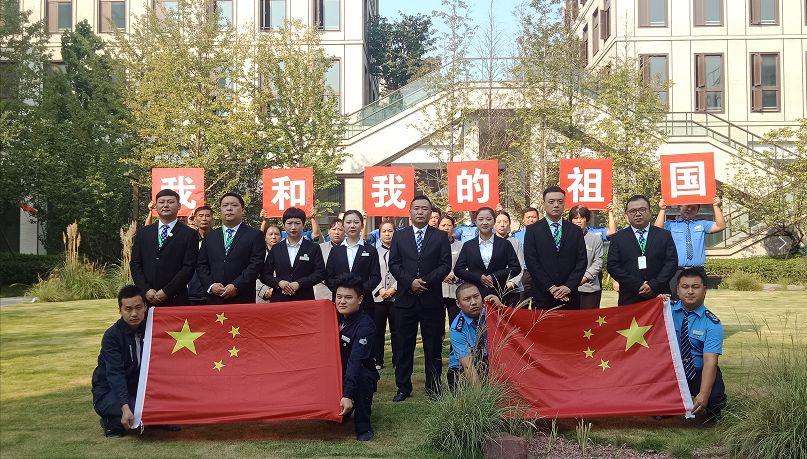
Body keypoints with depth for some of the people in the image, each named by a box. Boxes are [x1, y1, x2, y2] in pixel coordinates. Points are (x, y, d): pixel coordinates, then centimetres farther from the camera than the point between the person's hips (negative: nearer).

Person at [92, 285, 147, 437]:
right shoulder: (112, 336, -17)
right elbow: (115, 374, -28)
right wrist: (125, 408, -39)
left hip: (139, 386, 4)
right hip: (110, 390, -4)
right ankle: (111, 422, -2)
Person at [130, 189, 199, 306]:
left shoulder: (189, 234, 3)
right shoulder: (142, 233, 13)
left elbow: (189, 267, -4)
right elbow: (135, 264, 9)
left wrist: (166, 292, -11)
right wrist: (146, 290, -5)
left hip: (175, 300, -2)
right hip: (146, 298, 3)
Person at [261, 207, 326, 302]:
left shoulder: (313, 248, 6)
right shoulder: (275, 249, 12)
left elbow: (320, 273, -2)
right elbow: (264, 275, 10)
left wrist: (299, 284, -13)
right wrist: (279, 282, -10)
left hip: (304, 299, -1)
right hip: (279, 299, 2)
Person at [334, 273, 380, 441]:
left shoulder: (365, 325, -23)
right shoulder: (334, 317, 0)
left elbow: (356, 361, -35)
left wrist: (348, 395, -43)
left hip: (360, 378, -6)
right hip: (336, 376, 6)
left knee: (362, 375, -38)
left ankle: (363, 426, -22)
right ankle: (339, 415, 23)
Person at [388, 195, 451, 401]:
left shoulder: (440, 237, 6)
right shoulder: (399, 236, 9)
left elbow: (445, 265, -2)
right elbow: (394, 264, 2)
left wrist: (427, 281, -13)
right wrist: (410, 281, -12)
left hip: (432, 299, -1)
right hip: (405, 299, 1)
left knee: (433, 346, 5)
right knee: (403, 346, 5)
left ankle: (433, 386, 15)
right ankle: (403, 387, 14)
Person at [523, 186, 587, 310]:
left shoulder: (575, 230, 10)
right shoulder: (532, 230, 3)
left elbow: (581, 261, 5)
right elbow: (531, 262, -4)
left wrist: (569, 286, -8)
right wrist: (550, 287, -11)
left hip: (569, 295, 2)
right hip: (542, 296, -2)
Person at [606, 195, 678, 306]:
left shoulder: (664, 235, 9)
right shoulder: (618, 238, 7)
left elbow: (672, 262, 2)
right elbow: (613, 266, -1)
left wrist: (654, 285, -11)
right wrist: (638, 286, -11)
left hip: (659, 297, 1)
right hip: (629, 299, 0)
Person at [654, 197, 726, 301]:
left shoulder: (702, 224, 19)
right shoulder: (671, 225, 12)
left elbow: (720, 226, 7)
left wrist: (716, 206, 1)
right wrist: (662, 210, -7)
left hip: (698, 272, 2)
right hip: (676, 272, -2)